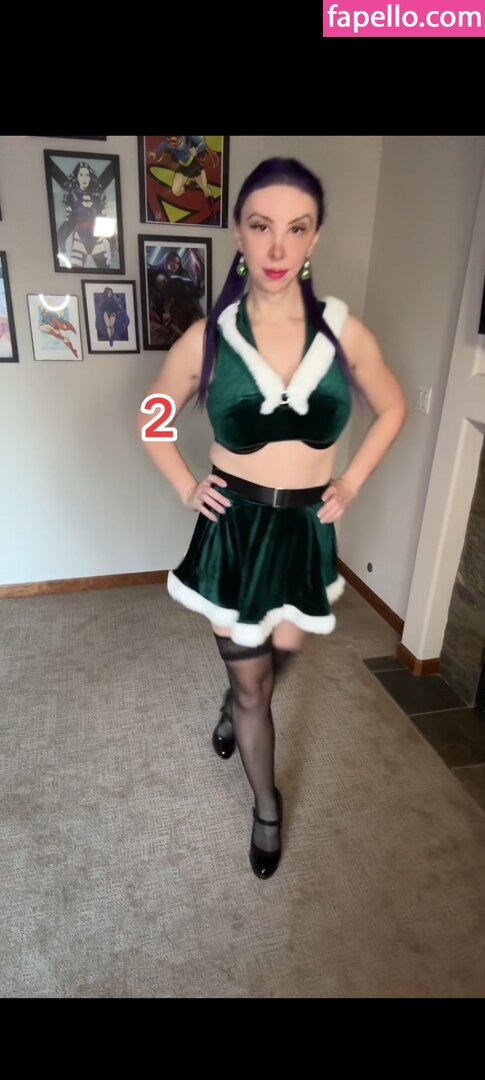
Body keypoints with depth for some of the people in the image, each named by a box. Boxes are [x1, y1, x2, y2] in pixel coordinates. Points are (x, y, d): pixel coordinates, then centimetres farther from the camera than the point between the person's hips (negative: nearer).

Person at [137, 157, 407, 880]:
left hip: (306, 532, 2)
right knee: (251, 682, 12)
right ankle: (267, 806, 39)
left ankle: (233, 704, 61)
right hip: (233, 531, -1)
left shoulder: (344, 331, -6)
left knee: (277, 660, 22)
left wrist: (352, 482, 4)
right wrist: (185, 486, -2)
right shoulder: (207, 338, -9)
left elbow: (392, 408, 11)